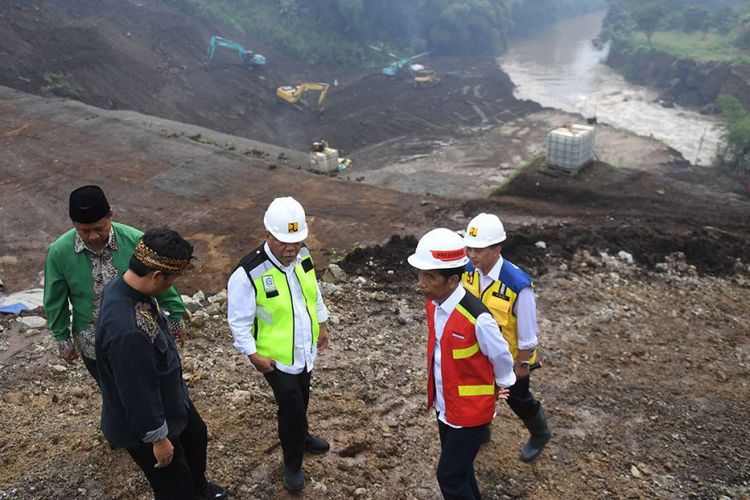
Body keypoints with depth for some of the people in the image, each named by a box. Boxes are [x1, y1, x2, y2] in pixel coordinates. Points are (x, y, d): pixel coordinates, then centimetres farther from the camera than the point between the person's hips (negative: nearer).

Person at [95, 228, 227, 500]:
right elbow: (137, 392, -31)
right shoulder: (127, 331, -42)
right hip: (143, 420, -10)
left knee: (196, 435, 33)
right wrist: (158, 437, -18)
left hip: (168, 397, 10)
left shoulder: (126, 287, -13)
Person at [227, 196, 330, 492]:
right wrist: (253, 355, -19)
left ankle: (300, 437, 54)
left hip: (305, 351, 6)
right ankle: (292, 463, 27)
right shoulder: (248, 273, -29)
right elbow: (238, 320, -19)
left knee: (301, 400, 25)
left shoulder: (302, 255, -10)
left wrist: (322, 324, 14)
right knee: (291, 407, 1)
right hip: (276, 358, -6)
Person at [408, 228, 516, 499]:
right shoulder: (432, 304, -8)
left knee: (450, 476, 4)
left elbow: (500, 356, -14)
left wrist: (500, 388, 5)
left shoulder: (476, 317, -31)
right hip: (445, 406, 7)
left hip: (470, 410, -7)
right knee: (459, 468, 23)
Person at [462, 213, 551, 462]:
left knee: (517, 399, 20)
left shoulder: (519, 285, -35)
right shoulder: (469, 271, -18)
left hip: (510, 357, -4)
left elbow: (527, 333, -23)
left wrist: (522, 364, -12)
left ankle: (540, 434, 51)